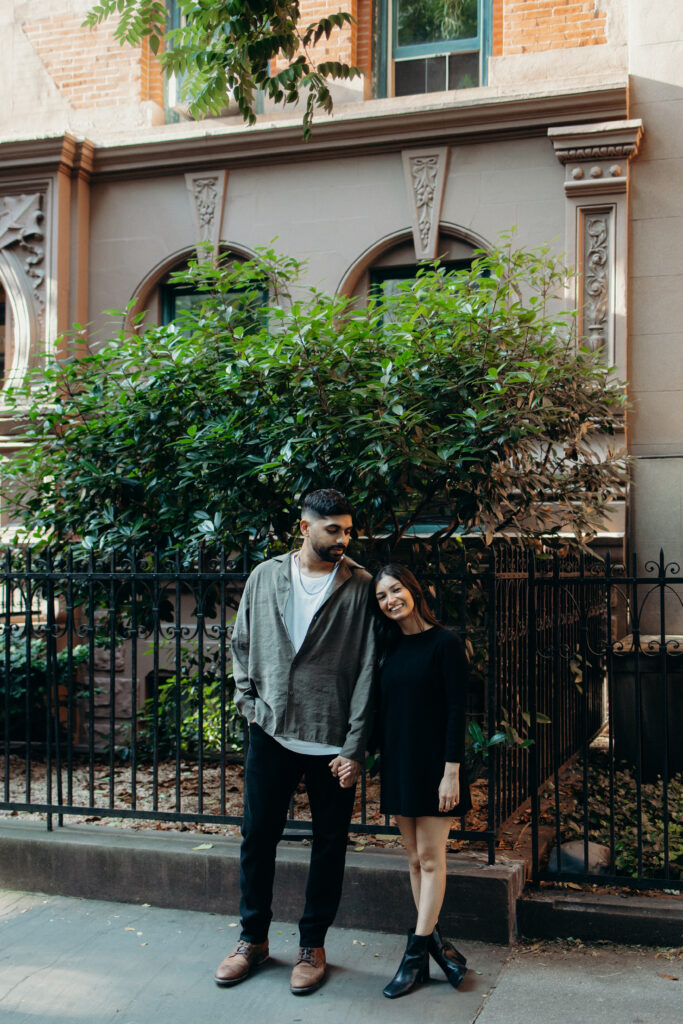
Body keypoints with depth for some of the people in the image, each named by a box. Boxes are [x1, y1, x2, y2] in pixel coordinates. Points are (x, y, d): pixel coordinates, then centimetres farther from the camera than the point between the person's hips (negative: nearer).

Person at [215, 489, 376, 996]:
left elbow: (366, 669, -7)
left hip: (332, 739, -2)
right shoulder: (266, 577, 3)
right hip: (272, 731, 2)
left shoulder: (359, 586, -5)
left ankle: (312, 945, 27)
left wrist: (354, 747, -10)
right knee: (257, 836, 11)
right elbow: (242, 644, 14)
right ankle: (253, 938, 30)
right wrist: (248, 700, 3)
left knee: (329, 844, 9)